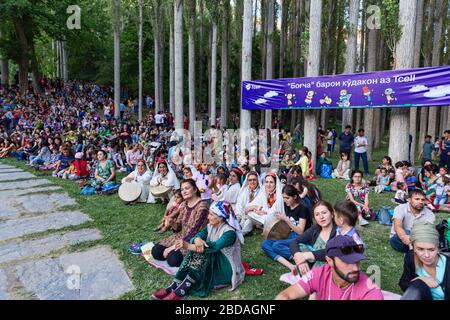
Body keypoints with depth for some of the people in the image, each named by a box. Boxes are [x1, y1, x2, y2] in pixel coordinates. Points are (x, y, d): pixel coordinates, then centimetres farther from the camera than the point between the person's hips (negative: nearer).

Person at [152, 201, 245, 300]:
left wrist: (188, 246, -44)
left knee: (203, 253, -30)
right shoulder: (210, 226, 1)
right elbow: (198, 236, -13)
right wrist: (197, 239, -39)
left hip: (226, 268, -6)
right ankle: (175, 286, -23)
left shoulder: (230, 232, -21)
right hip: (211, 262, 6)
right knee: (195, 251, -22)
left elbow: (214, 247, -35)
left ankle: (181, 290, -30)